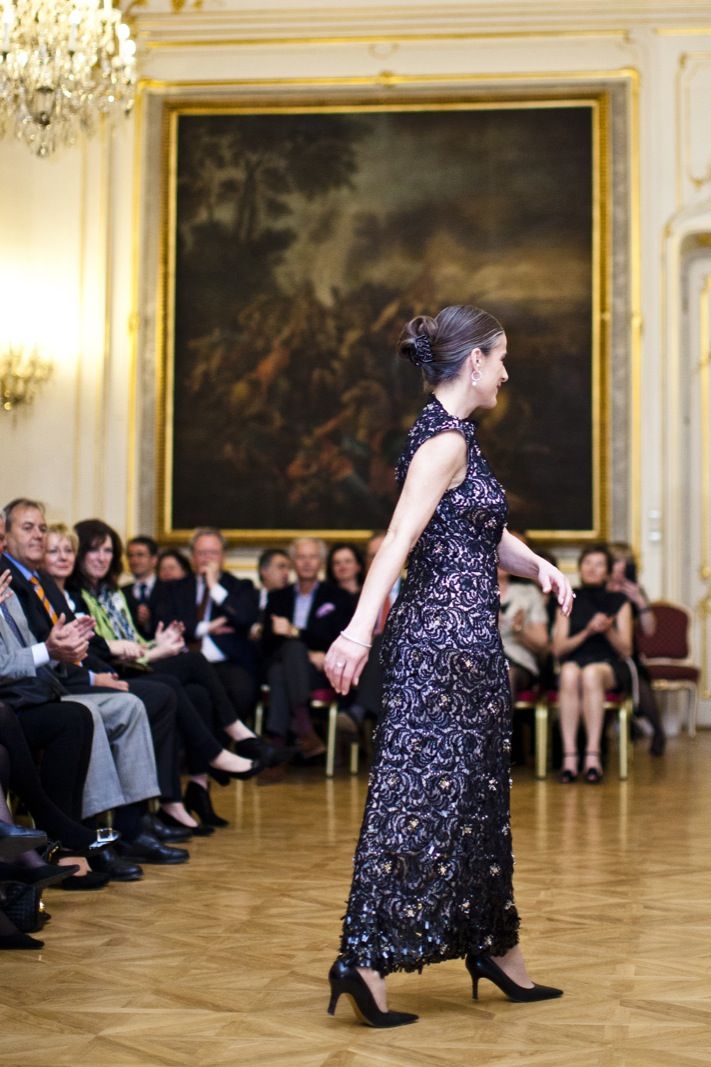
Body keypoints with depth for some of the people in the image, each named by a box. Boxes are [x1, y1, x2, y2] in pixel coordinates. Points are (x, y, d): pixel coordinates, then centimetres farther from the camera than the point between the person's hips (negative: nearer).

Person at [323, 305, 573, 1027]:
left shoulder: (451, 435, 16)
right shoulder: (445, 438, -14)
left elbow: (488, 534, 19)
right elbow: (399, 537, -26)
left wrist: (539, 568, 0)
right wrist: (361, 628, -36)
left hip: (460, 640, 10)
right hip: (445, 637, -10)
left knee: (477, 792, 15)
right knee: (423, 792, -9)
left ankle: (493, 947, 26)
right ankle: (365, 957, -7)